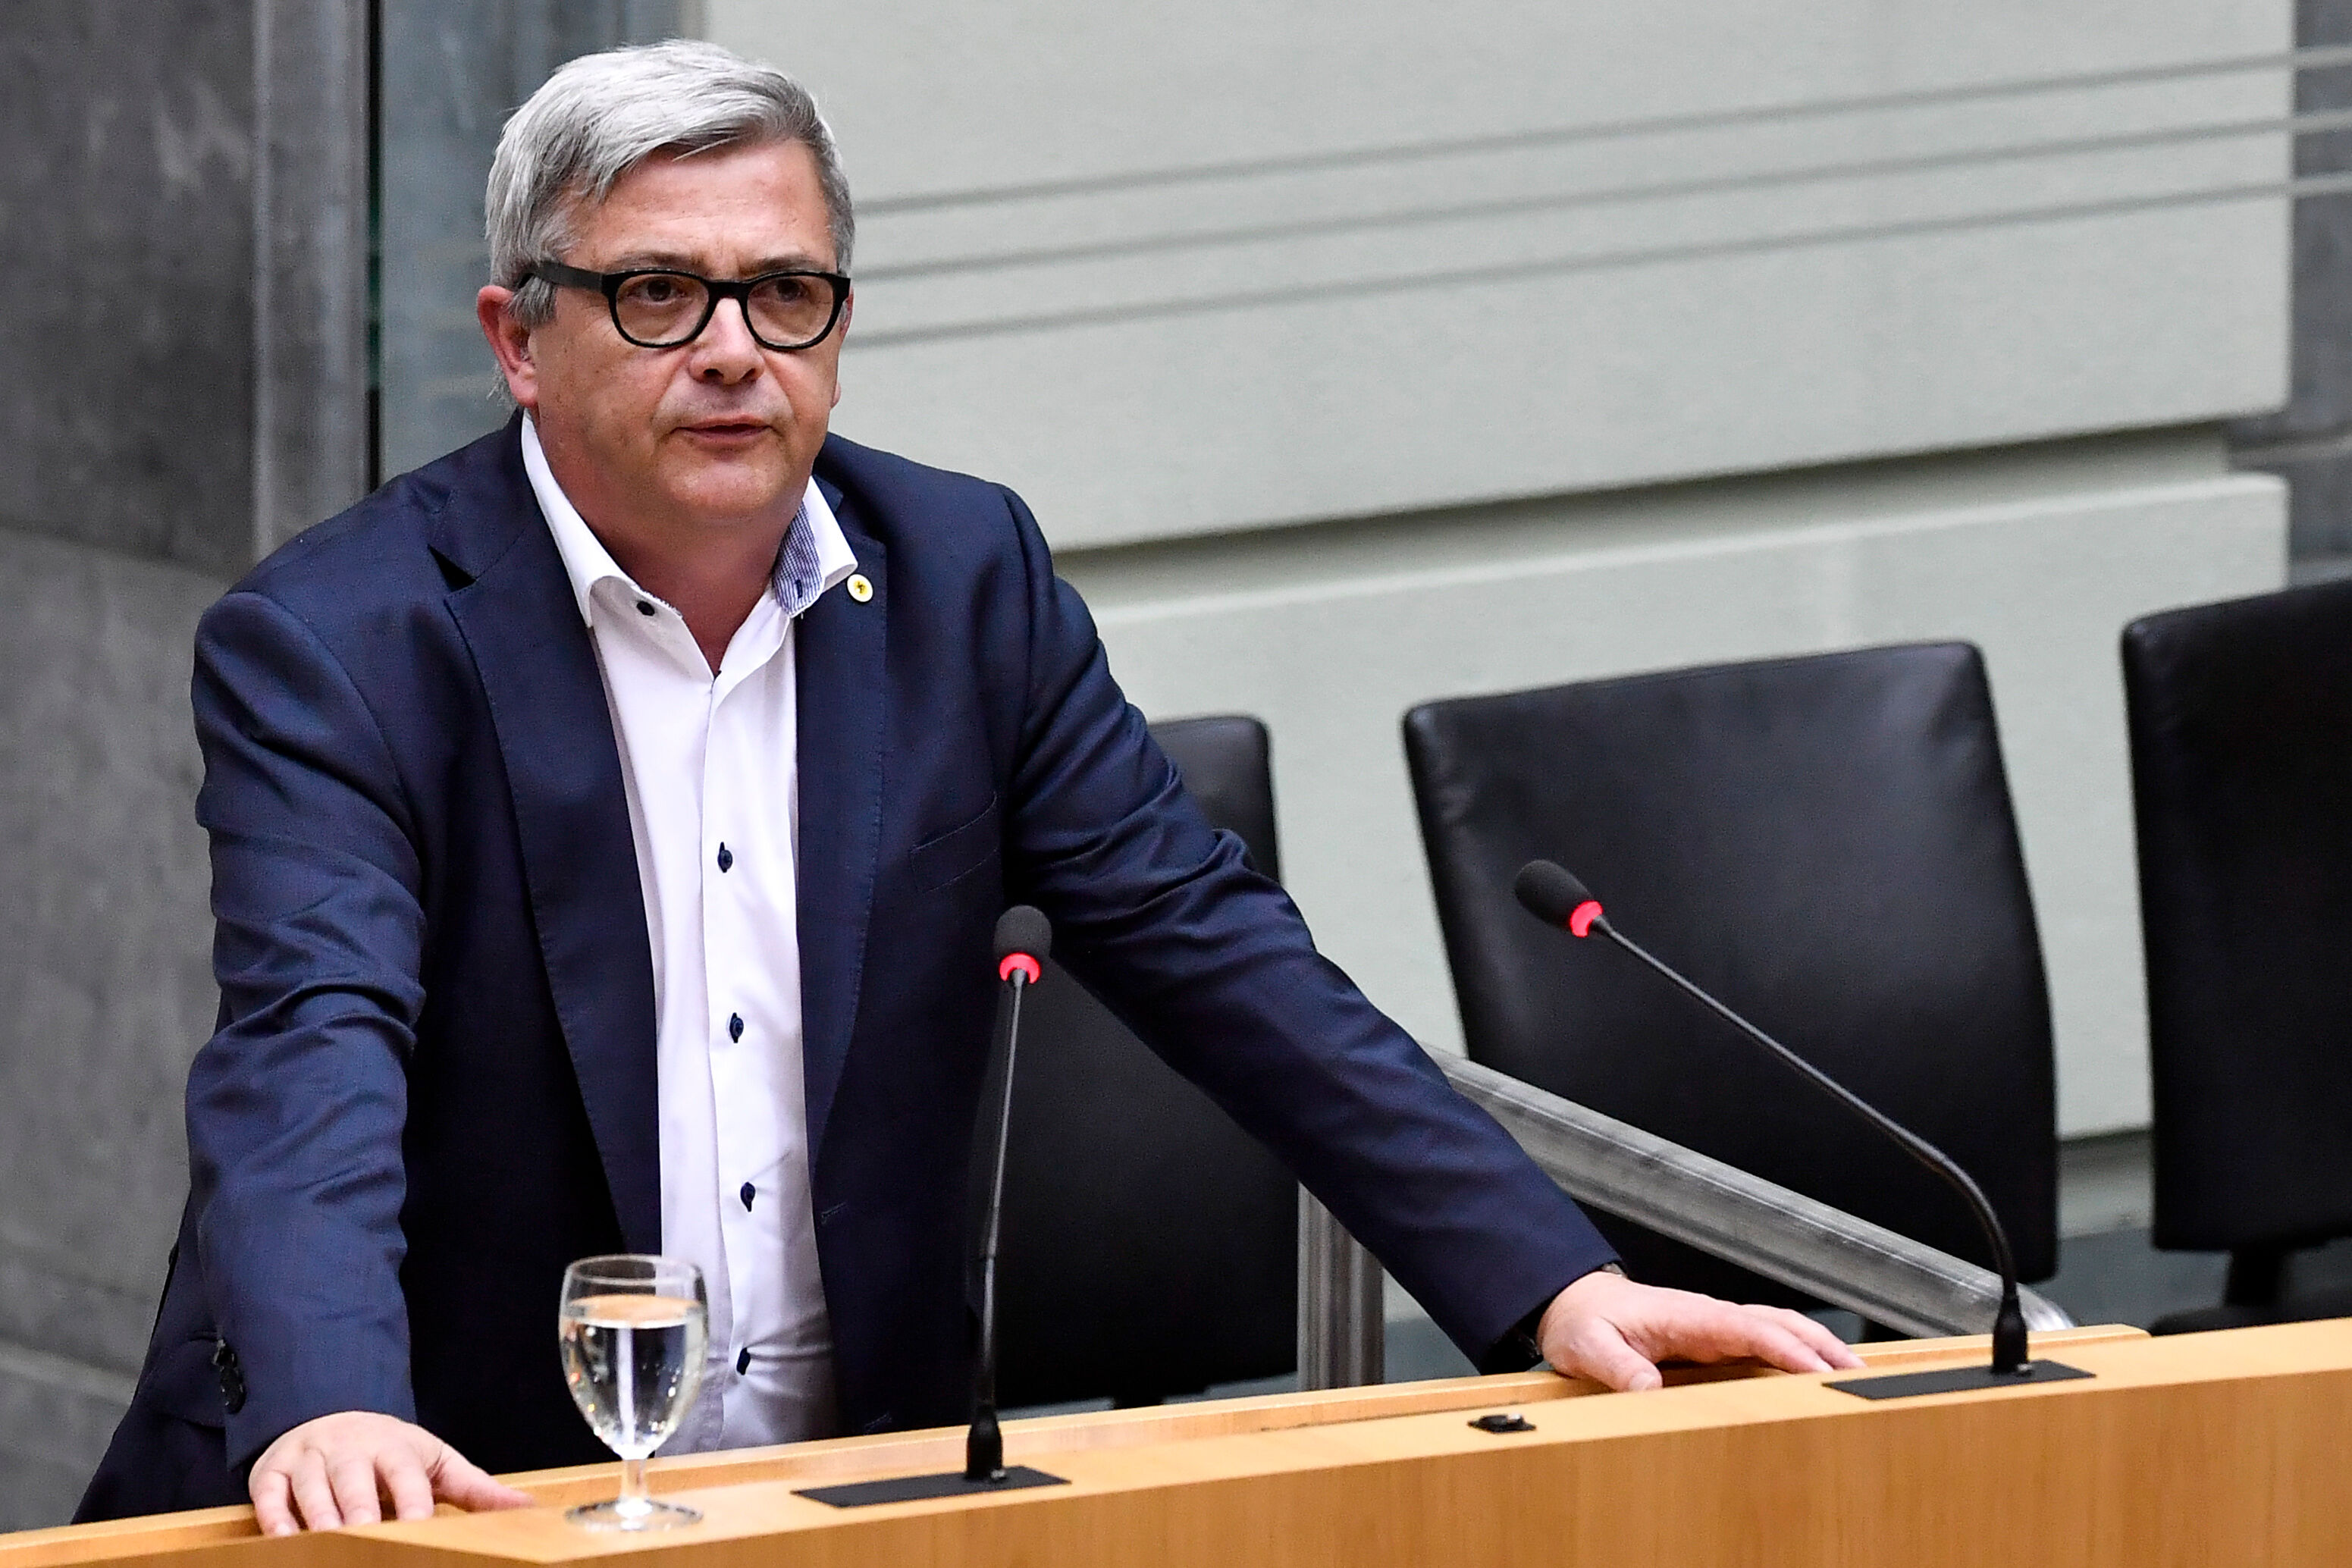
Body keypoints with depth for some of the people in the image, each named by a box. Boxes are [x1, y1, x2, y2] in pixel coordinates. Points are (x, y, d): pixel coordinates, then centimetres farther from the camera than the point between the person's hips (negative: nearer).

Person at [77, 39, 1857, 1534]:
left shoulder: (967, 578, 6)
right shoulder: (329, 646, -8)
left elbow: (1211, 948, 5)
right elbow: (314, 1048, -22)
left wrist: (1558, 1283, -5)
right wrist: (334, 1413, -41)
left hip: (859, 1467, 3)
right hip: (465, 1487, -3)